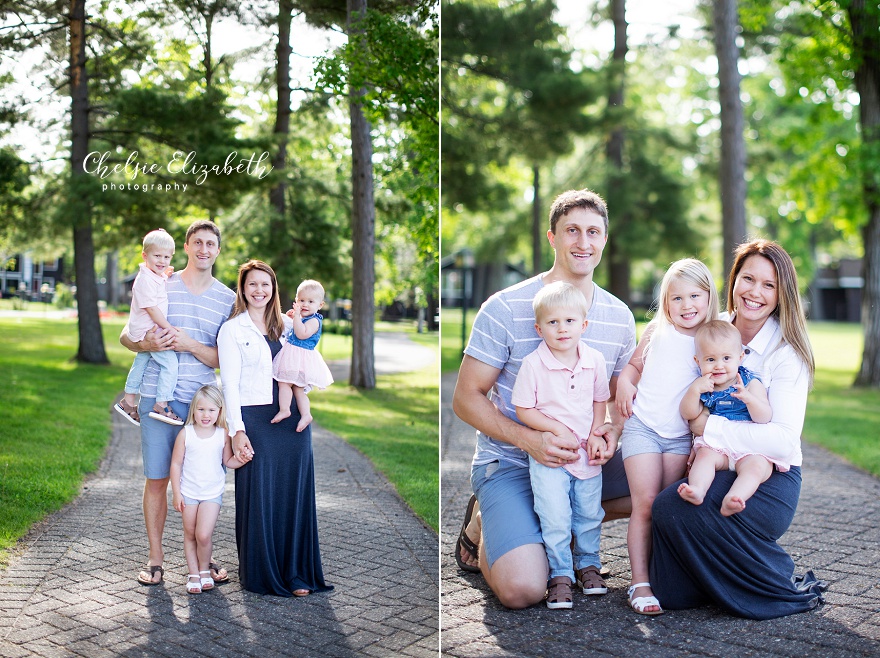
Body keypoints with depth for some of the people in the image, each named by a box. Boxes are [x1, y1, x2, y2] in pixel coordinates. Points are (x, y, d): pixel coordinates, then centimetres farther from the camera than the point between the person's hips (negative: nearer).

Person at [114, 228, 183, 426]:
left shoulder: (160, 277, 10)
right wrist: (169, 328, -20)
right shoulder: (145, 279, -20)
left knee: (140, 363, 23)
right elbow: (151, 307, -22)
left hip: (149, 332, 11)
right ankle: (161, 406, -16)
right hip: (148, 331, -11)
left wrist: (167, 275, 13)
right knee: (170, 363, -18)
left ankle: (128, 401, 39)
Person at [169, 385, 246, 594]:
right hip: (188, 493, 1)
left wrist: (242, 459, -16)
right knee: (189, 535, 9)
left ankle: (205, 570, 12)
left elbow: (228, 461, 5)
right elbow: (176, 463, -2)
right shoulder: (185, 434, -6)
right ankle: (193, 573, 22)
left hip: (212, 494, -1)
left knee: (203, 535, -11)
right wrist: (177, 493, -4)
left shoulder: (223, 435, -3)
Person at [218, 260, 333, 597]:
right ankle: (260, 574, 16)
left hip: (293, 420, 4)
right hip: (255, 421, -4)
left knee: (294, 496, 6)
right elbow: (230, 383, -4)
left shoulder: (287, 325, 14)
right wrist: (237, 431, -12)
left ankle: (295, 573, 17)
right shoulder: (232, 330, 2)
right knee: (257, 498, 2)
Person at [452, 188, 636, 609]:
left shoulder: (620, 317, 3)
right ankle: (482, 528, 10)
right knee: (523, 589, -25)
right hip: (509, 463, -5)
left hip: (583, 459, 6)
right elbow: (466, 399, -10)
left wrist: (612, 430, -10)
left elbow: (618, 395, 15)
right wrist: (530, 440, -24)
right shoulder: (505, 309, -12)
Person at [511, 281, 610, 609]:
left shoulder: (595, 360, -2)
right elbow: (523, 409, -10)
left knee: (590, 513, 14)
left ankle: (587, 563, 34)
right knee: (555, 517, -6)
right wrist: (558, 430, -17)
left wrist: (596, 435, -3)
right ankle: (560, 574, 11)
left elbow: (599, 401, 10)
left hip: (586, 453, 4)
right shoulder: (533, 364, -14)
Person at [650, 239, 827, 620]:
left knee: (673, 508, -32)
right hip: (715, 469, 3)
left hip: (770, 478, -3)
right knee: (672, 594, -19)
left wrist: (709, 428, -18)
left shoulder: (787, 352, -10)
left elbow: (784, 440, -20)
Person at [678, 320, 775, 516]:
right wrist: (694, 390, -16)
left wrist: (748, 398, -28)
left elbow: (764, 418, -10)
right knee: (705, 455, -28)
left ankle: (731, 501, -54)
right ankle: (697, 491, -49)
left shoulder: (751, 383, 1)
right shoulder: (702, 385, 10)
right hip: (715, 445, 3)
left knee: (757, 466, -31)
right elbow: (688, 415, 0)